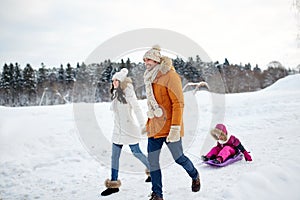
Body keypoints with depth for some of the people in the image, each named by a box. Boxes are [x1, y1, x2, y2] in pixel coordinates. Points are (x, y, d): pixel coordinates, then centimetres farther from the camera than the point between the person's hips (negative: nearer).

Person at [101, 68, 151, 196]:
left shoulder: (128, 93, -12)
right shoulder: (115, 94, 10)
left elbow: (137, 109, -14)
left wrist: (143, 125, -16)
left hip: (129, 129, -7)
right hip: (118, 130, 7)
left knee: (136, 152, 5)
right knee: (114, 156, 4)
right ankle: (113, 184, 9)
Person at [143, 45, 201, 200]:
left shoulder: (170, 75, -10)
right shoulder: (150, 78, 15)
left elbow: (178, 103, -15)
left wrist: (175, 128, -21)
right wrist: (147, 124, 19)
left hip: (169, 127, -7)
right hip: (154, 127, 7)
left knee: (178, 158, 3)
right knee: (152, 161, 2)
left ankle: (195, 176, 33)